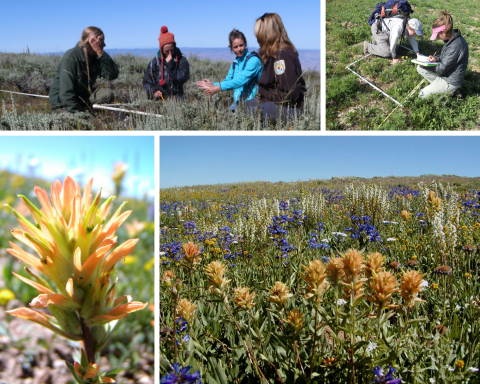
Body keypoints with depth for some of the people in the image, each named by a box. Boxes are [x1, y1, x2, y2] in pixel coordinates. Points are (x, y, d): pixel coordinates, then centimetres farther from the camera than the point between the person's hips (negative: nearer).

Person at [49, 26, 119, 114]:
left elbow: (113, 75, -14)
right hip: (62, 102, -6)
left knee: (107, 94, -18)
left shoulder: (95, 57, -1)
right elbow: (66, 91, -26)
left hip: (83, 96, 6)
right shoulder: (70, 57, -21)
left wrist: (101, 53, -22)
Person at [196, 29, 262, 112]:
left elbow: (241, 80, -22)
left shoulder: (253, 60, -12)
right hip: (237, 103, 7)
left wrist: (218, 88, -25)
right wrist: (212, 85, -1)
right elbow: (228, 80, 18)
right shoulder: (235, 62, 14)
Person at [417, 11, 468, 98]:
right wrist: (436, 58, -3)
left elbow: (442, 69, -26)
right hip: (447, 74, 10)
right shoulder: (452, 39, -1)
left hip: (451, 82, -10)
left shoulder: (455, 46, -32)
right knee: (420, 68, 10)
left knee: (422, 95, -1)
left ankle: (450, 90, 4)